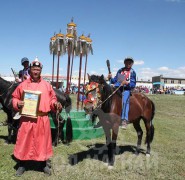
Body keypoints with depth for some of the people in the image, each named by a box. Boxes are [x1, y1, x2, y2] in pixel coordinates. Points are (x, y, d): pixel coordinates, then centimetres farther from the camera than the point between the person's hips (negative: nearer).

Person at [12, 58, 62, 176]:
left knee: (43, 141, 11)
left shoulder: (47, 85, 4)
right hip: (27, 119, 0)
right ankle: (22, 165, 29)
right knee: (24, 141, 9)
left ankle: (44, 164, 29)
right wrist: (17, 103, -11)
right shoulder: (23, 85, 3)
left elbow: (52, 99, 7)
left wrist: (56, 104, -13)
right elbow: (15, 97, 10)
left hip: (43, 119, 0)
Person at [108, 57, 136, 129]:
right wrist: (111, 78, -3)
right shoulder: (120, 70, 17)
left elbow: (133, 84, 2)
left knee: (125, 100, -31)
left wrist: (127, 83, -17)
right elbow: (115, 80, 18)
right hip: (117, 88, 5)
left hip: (126, 89, -4)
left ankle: (124, 120, -37)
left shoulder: (132, 72, 8)